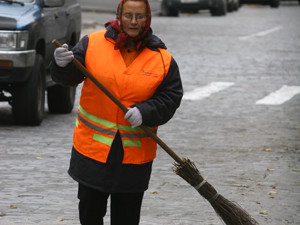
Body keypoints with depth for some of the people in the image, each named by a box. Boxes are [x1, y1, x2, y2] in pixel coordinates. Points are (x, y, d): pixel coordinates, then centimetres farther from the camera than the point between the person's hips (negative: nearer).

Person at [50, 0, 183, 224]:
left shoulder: (162, 59, -3)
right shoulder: (93, 43, -3)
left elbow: (171, 97, -3)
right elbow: (69, 77, -6)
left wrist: (144, 112, -20)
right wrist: (62, 65, -30)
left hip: (135, 151, 0)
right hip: (93, 144, 0)